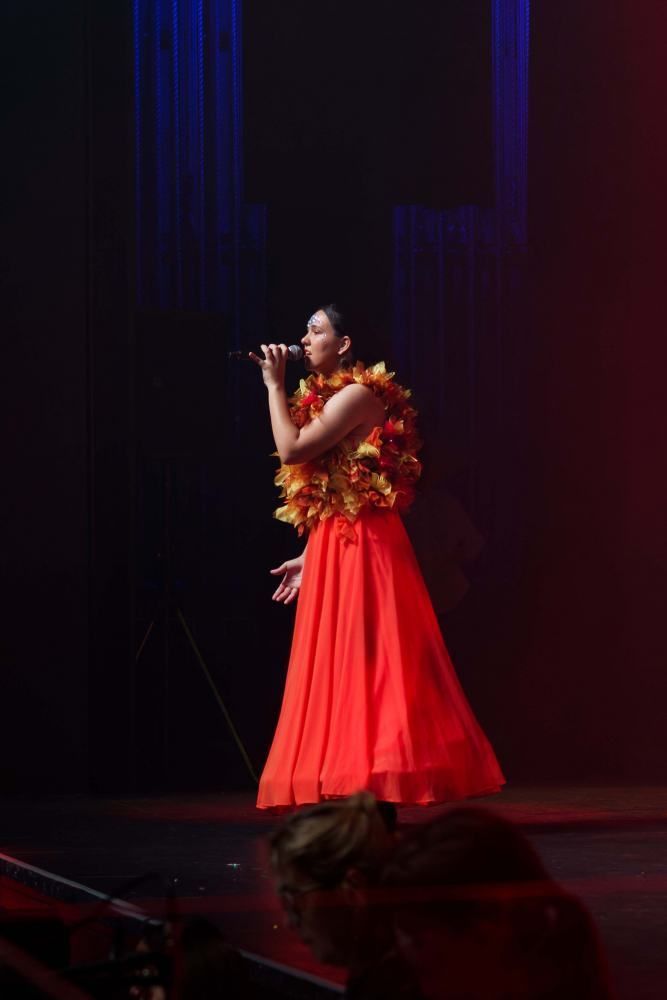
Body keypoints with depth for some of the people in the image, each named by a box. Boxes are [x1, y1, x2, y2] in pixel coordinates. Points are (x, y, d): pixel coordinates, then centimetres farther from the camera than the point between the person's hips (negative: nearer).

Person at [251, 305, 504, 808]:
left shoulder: (357, 395, -10)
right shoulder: (329, 398, 19)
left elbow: (292, 450, -19)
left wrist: (275, 384, -10)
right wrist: (308, 558, 19)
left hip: (361, 549, -10)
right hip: (335, 549, 10)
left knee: (365, 662, -10)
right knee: (341, 669, 8)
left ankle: (377, 797, -11)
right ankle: (367, 790, 11)